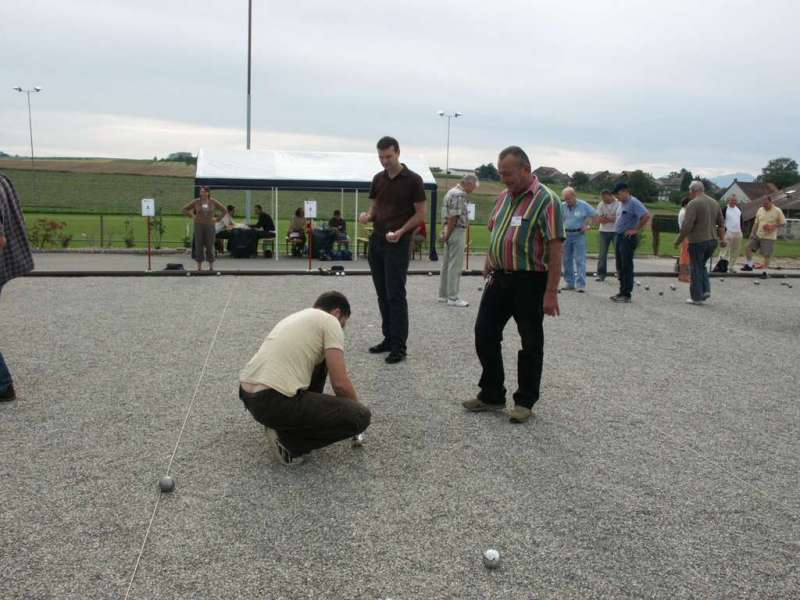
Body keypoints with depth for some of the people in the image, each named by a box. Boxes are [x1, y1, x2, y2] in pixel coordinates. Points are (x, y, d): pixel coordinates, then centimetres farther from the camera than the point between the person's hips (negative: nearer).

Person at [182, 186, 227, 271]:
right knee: (199, 246, 0)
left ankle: (211, 267, 6)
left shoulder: (213, 202, 1)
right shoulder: (196, 202, 0)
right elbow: (184, 209, 6)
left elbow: (224, 211, 8)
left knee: (210, 246, -1)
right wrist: (192, 217, -1)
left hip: (209, 226, 0)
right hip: (198, 226, 0)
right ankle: (199, 267, 5)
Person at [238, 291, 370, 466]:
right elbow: (340, 384, -6)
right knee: (360, 416, -4)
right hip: (273, 401, -9)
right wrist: (356, 408, 15)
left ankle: (301, 422, 28)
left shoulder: (297, 317, 27)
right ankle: (289, 441, -1)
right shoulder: (330, 322, 1)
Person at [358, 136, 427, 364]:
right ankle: (388, 339, 18)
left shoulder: (412, 180, -6)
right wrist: (367, 216, -6)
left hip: (398, 243, -6)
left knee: (395, 295, -7)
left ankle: (399, 346, -3)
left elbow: (421, 214, -6)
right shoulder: (378, 179, 11)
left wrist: (401, 231, -20)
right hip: (376, 241, 6)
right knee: (382, 295, 9)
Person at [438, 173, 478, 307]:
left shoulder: (451, 192, 16)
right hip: (457, 231, -10)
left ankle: (443, 295, 19)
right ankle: (452, 297, -2)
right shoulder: (459, 195, -16)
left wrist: (447, 234, 15)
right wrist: (447, 235, -14)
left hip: (451, 232, 10)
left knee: (447, 264, 13)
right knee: (455, 266, -6)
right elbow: (453, 217, -20)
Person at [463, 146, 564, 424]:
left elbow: (555, 248, -17)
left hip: (530, 281, -7)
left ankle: (525, 401, 20)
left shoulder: (546, 200, -12)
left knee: (531, 343, 6)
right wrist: (488, 262, 12)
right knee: (484, 334, 9)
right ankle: (491, 395, 23)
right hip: (499, 277, 7)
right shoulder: (504, 197, 10)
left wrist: (551, 292, -20)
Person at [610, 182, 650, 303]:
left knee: (627, 267, -6)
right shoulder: (622, 203, 14)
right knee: (620, 267, 13)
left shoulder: (634, 203, -14)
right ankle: (622, 292, 21)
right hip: (619, 237, 10)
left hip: (628, 238, -10)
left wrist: (635, 229, -19)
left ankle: (626, 294, -1)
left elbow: (646, 215, -24)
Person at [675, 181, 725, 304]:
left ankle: (697, 297, 7)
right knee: (702, 265, 22)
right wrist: (722, 238, 26)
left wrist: (678, 240, -8)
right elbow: (721, 223, 15)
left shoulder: (693, 204, -13)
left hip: (697, 242, -7)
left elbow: (686, 226, -18)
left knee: (696, 268, 3)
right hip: (712, 240, 7)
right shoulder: (714, 203, 10)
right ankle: (706, 290, 10)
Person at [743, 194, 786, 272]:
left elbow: (782, 223, -3)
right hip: (758, 235, 5)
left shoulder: (777, 211, -7)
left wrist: (772, 226, -16)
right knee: (748, 248, 0)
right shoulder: (760, 210, 7)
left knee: (766, 255, -3)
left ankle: (765, 270, 7)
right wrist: (752, 232, 4)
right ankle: (749, 265, 14)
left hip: (769, 237, -5)